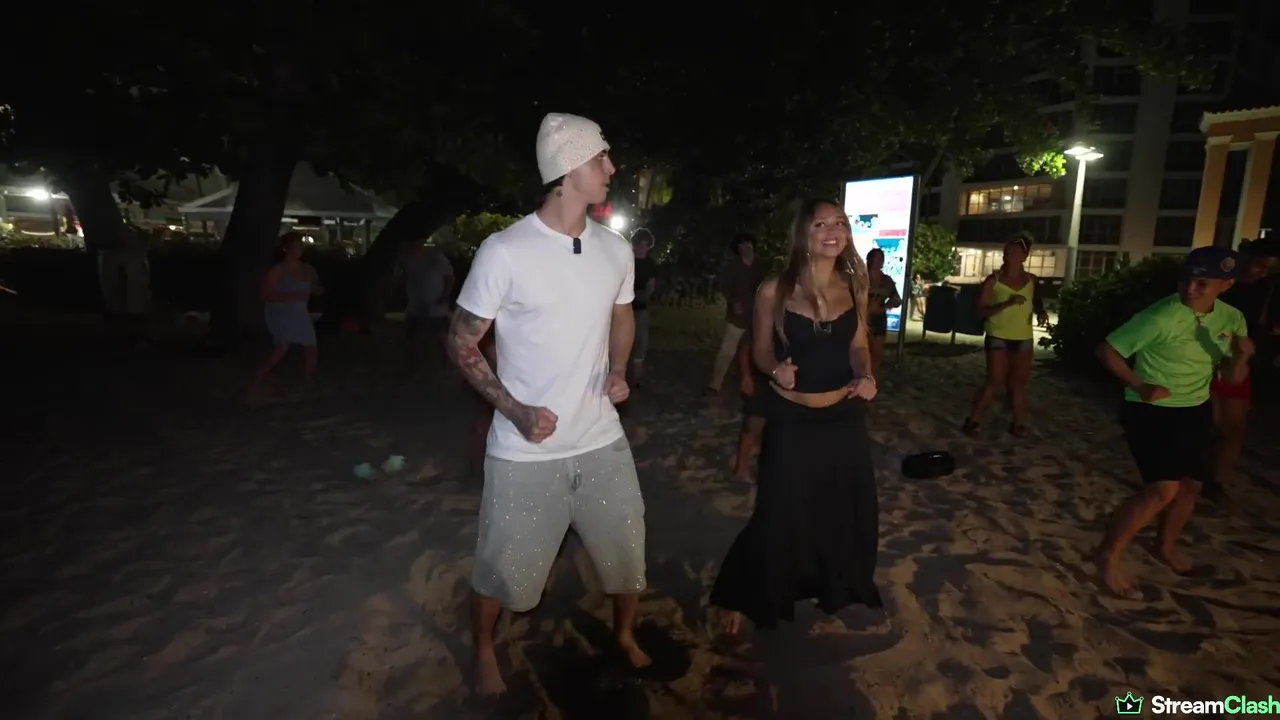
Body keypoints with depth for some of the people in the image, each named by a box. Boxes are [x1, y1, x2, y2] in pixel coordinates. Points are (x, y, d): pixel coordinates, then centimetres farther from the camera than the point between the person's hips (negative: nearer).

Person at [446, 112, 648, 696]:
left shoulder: (616, 249, 0)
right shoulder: (504, 251, -16)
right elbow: (461, 343, -8)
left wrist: (618, 372, -1)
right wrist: (515, 410, -19)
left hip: (603, 441, 5)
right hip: (526, 452, -4)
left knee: (627, 552, 18)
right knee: (503, 568, 13)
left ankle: (624, 636, 49)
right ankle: (484, 652, 46)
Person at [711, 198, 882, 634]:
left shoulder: (854, 287, 0)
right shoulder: (774, 291, -12)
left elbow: (858, 345, 10)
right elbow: (760, 351, -3)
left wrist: (866, 376, -10)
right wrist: (776, 370, -23)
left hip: (844, 415, 5)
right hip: (791, 418, -4)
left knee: (851, 510, 15)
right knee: (779, 514, 0)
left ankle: (840, 587, 45)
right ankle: (743, 597, 25)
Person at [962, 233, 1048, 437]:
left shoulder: (1031, 280, 4)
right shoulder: (994, 280, -8)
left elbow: (1037, 301, 23)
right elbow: (981, 310, -13)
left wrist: (1041, 311, 1)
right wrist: (1008, 303, -24)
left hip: (1024, 339, 4)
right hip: (998, 337, -4)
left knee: (1019, 382, 10)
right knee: (995, 381, -6)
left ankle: (1018, 423, 20)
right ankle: (973, 418, 6)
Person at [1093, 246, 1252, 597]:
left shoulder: (1232, 319, -2)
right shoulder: (1160, 318, -23)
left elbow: (1233, 377, 1)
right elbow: (1107, 350, -17)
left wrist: (1241, 355, -20)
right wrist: (1140, 386, -23)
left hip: (1196, 412, 7)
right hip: (1151, 412, -7)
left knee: (1191, 484, 17)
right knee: (1163, 490, -14)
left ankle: (1166, 547, 40)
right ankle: (1109, 554, 1)